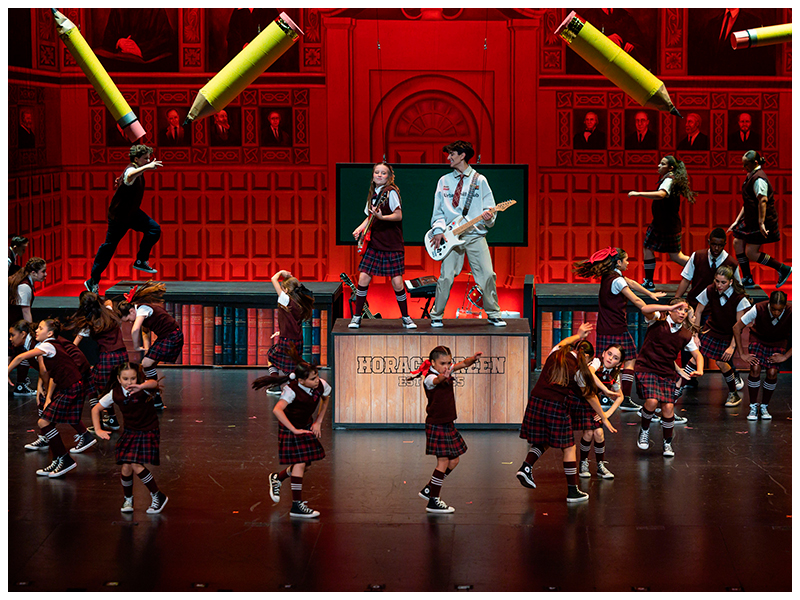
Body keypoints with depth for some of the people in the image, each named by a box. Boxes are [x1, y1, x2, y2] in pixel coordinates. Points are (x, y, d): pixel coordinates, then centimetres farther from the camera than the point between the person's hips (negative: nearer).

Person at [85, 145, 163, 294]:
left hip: (132, 214, 8)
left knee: (154, 229, -9)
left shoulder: (138, 170, 3)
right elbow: (129, 176, -55)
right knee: (109, 246, 2)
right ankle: (93, 281, 14)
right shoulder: (130, 170, -26)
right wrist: (146, 167, -68)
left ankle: (141, 261, 4)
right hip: (118, 216, -8)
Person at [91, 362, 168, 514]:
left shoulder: (143, 388, -19)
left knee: (136, 465, -18)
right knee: (126, 467, -3)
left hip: (148, 432, -4)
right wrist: (98, 430, -5)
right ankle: (127, 499, 24)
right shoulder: (115, 394, -7)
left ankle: (157, 496, 0)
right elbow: (95, 409, 5)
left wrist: (142, 386, -64)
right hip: (130, 432, 4)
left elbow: (154, 383, -44)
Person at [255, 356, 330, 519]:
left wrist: (318, 422, 6)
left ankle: (277, 478, 37)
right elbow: (277, 410, -44)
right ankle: (296, 505, -8)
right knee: (300, 462, -13)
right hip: (290, 428, -7)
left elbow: (326, 399, 11)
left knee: (306, 463, 10)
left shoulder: (321, 385, -14)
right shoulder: (292, 390, -31)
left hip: (307, 426, 7)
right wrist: (294, 430, -43)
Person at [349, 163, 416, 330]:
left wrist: (381, 217, -27)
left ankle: (406, 318, 12)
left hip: (392, 245, -5)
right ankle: (356, 317, 10)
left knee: (397, 283, -6)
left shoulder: (391, 192, -8)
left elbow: (398, 216, -13)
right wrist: (360, 228, 7)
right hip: (374, 244, 5)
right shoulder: (373, 194, 11)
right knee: (363, 279, -2)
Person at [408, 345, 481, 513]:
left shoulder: (449, 371, 7)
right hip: (436, 424, -9)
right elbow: (436, 381, -40)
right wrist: (444, 376, -63)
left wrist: (473, 359, -14)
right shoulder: (430, 378, -17)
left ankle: (429, 490, 25)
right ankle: (433, 501, -2)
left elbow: (464, 363, 9)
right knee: (443, 461, -9)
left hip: (448, 424, 9)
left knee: (453, 460, 13)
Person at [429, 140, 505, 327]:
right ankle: (436, 315, 8)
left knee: (487, 275, -6)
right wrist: (438, 230, -3)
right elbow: (438, 211, 11)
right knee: (446, 277, -5)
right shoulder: (444, 181, 12)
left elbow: (490, 208, 6)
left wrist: (488, 216, -16)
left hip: (475, 235, -1)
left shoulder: (480, 180, 7)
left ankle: (493, 314, 7)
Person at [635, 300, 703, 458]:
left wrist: (699, 370, -11)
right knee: (652, 401, -23)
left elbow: (698, 355, 10)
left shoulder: (686, 334, 6)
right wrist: (670, 308, -31)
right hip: (646, 369, -4)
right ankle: (644, 430, 6)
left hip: (667, 374, 4)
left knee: (668, 407, -7)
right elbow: (645, 309, -26)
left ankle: (667, 443, 13)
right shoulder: (658, 321, -6)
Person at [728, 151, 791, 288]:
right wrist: (737, 221, 18)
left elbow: (762, 201, -28)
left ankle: (783, 269, 3)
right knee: (737, 243, 9)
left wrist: (761, 223, -33)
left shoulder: (759, 179, -18)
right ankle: (747, 280, 15)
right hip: (750, 220, 10)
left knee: (751, 253, -8)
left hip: (760, 222, -10)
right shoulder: (751, 177, 15)